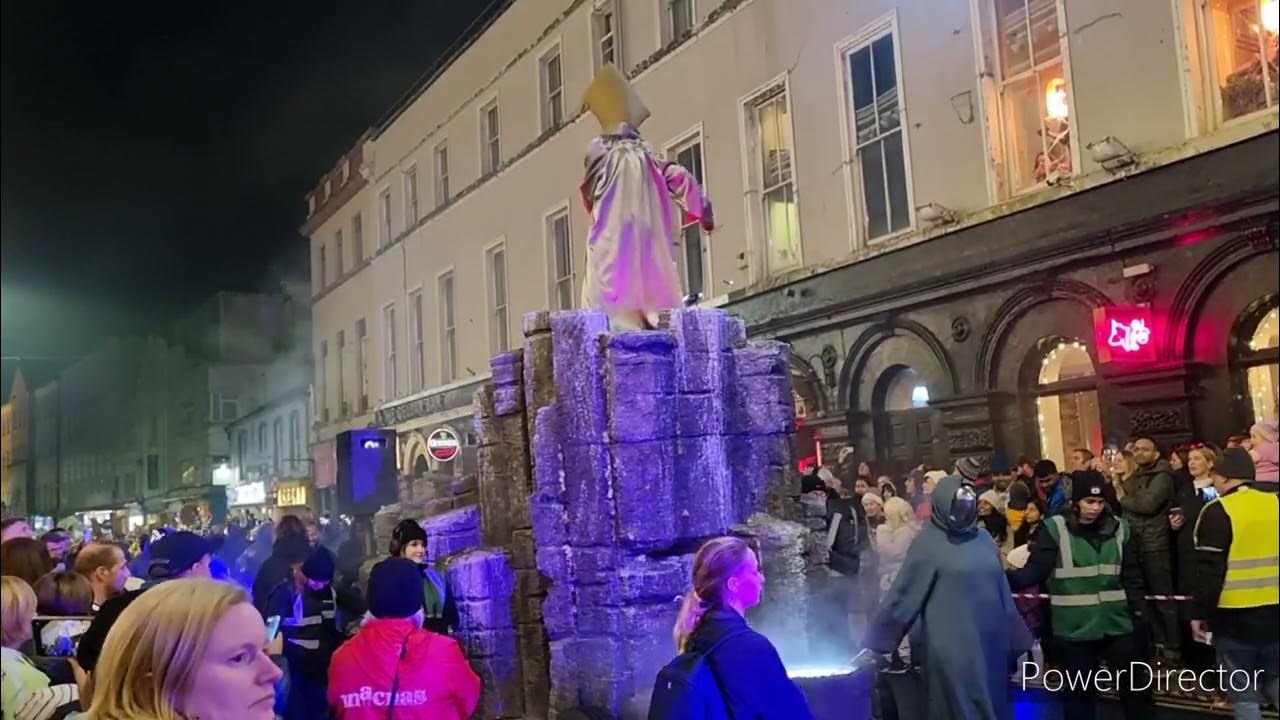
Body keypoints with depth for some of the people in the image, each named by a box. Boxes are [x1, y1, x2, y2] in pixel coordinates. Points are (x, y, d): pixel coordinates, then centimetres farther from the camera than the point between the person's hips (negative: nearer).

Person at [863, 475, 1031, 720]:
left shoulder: (983, 541, 9)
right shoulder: (928, 544, -8)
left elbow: (1002, 593, 14)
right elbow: (902, 593, -8)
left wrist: (1018, 639, 15)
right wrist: (876, 642, -10)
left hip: (990, 644, 6)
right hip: (952, 647, -5)